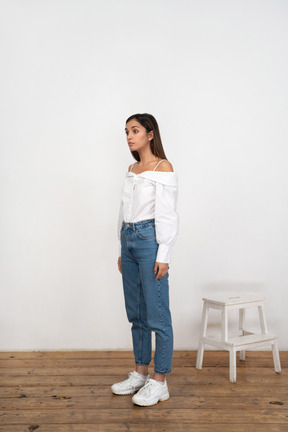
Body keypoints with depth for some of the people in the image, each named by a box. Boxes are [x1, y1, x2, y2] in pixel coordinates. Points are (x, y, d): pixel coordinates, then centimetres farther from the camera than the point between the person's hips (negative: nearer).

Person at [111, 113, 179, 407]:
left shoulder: (163, 168, -8)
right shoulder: (131, 170, 15)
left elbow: (167, 215, -13)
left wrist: (163, 255, -17)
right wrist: (122, 250, 17)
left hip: (150, 241, -8)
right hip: (128, 240, 8)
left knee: (156, 315, -1)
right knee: (136, 314, 14)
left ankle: (159, 382, 11)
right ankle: (140, 373, 27)